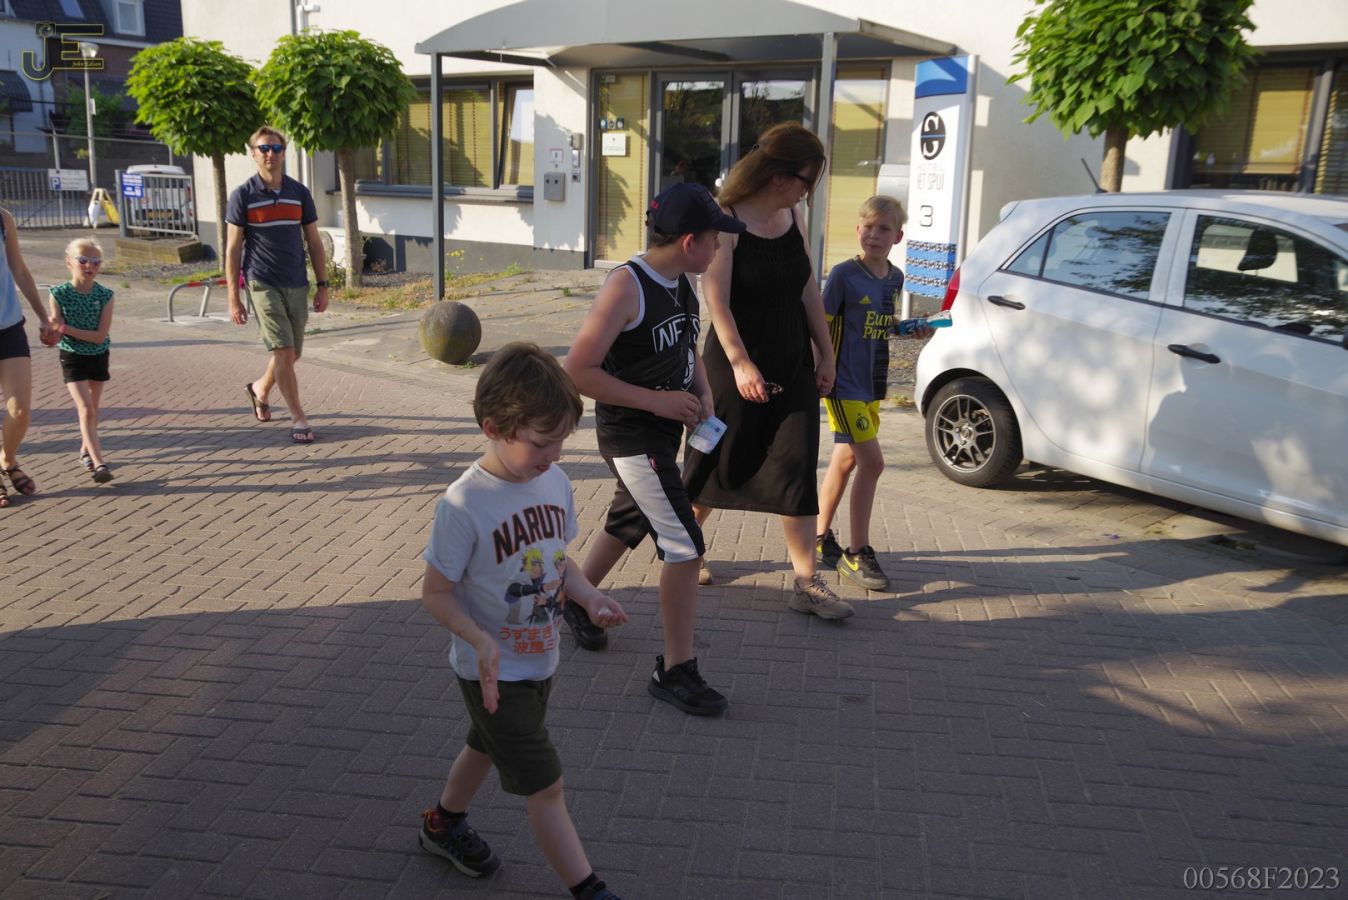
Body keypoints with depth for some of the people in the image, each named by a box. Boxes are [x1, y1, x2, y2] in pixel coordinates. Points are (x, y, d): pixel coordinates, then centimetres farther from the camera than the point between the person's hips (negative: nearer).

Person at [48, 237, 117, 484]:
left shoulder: (105, 295, -11)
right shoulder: (59, 294, -12)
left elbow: (100, 336, -16)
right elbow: (55, 332, -9)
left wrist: (65, 328, -24)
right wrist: (53, 330, -31)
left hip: (98, 356, 2)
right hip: (72, 357, -2)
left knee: (91, 409, 16)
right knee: (86, 410, -12)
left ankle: (85, 450, 38)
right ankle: (98, 463, -16)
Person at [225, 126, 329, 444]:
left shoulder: (299, 193, 7)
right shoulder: (243, 195, -2)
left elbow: (314, 242, 11)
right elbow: (233, 248, -2)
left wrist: (322, 285, 5)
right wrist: (233, 298, -6)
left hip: (297, 285, 4)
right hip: (264, 284, -4)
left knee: (292, 354, 13)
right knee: (284, 352, -10)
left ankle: (260, 389, 41)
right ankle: (298, 419, -1)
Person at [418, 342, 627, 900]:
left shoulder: (555, 481, -8)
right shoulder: (464, 504, -27)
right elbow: (436, 592, -19)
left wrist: (589, 598, -10)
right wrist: (480, 641, -33)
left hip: (540, 659, 7)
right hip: (494, 671, -7)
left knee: (489, 747, 29)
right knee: (544, 786, 0)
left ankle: (443, 824, 55)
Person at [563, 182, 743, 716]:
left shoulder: (682, 284, 5)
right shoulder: (626, 287, -21)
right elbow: (577, 371, -23)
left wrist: (702, 393, 1)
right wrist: (656, 400, -24)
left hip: (664, 431, 9)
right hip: (630, 436, -9)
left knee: (628, 526, 25)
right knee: (685, 545, -10)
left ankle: (577, 600, 50)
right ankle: (675, 671, 2)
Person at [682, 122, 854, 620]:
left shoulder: (792, 216, 5)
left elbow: (808, 289, 10)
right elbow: (717, 300, -20)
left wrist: (825, 353, 11)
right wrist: (740, 364, -28)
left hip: (793, 365, 5)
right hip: (737, 365, -5)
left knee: (797, 469, 3)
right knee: (718, 463, 9)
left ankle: (806, 583, 8)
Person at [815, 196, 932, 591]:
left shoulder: (895, 279, 7)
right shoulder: (844, 274, -12)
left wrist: (909, 328, 1)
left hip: (872, 385, 7)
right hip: (844, 384, -7)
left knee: (846, 460, 14)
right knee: (872, 461, -12)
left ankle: (820, 538, 29)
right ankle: (857, 552, -1)